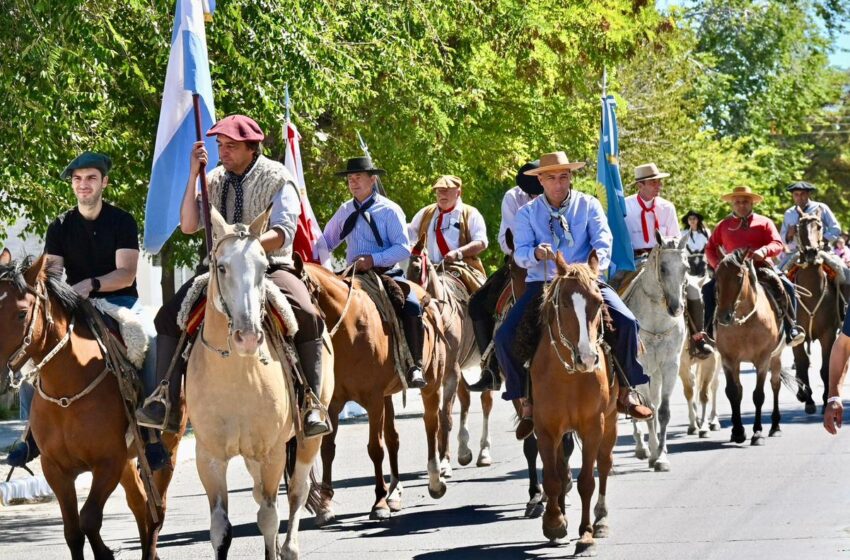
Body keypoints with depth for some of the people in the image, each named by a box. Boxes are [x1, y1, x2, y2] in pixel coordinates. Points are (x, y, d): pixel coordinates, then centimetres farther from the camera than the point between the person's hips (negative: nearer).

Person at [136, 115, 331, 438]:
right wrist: (193, 176, -6)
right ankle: (166, 402, -14)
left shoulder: (277, 177, -4)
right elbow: (188, 226, 1)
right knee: (169, 315, -15)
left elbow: (283, 233, -14)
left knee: (307, 315, -32)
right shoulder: (214, 180, 8)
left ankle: (311, 406, -29)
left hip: (269, 266, -4)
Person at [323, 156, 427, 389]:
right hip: (354, 274, 5)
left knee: (411, 305, -31)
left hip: (387, 273, -5)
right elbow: (326, 241, 20)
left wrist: (373, 259, -22)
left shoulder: (389, 210, -3)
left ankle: (416, 367, -25)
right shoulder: (345, 211, 12)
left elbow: (404, 247, -10)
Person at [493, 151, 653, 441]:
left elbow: (602, 240, -6)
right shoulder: (528, 213, 6)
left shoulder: (588, 205, 5)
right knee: (505, 337, -19)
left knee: (627, 322, -23)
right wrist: (536, 253, -29)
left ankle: (624, 391, -4)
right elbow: (520, 253, -5)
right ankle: (527, 400, -1)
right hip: (542, 284, 0)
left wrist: (595, 262, -27)